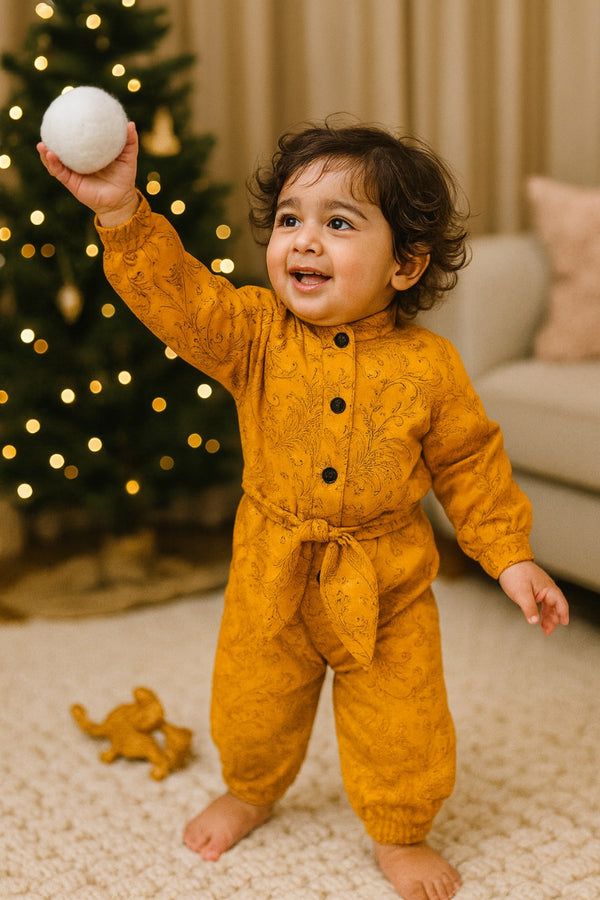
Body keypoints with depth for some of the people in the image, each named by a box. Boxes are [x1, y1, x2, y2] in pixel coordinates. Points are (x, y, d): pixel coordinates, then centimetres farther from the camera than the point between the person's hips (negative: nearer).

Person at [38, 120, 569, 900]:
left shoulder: (429, 367, -12)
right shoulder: (256, 335, -10)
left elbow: (469, 465, -2)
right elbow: (177, 299, -24)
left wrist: (511, 558, -2)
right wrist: (123, 213, -37)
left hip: (385, 582, -1)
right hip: (272, 572, 2)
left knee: (398, 722, 10)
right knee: (252, 706, 19)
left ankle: (400, 833, 38)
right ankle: (251, 793, 50)